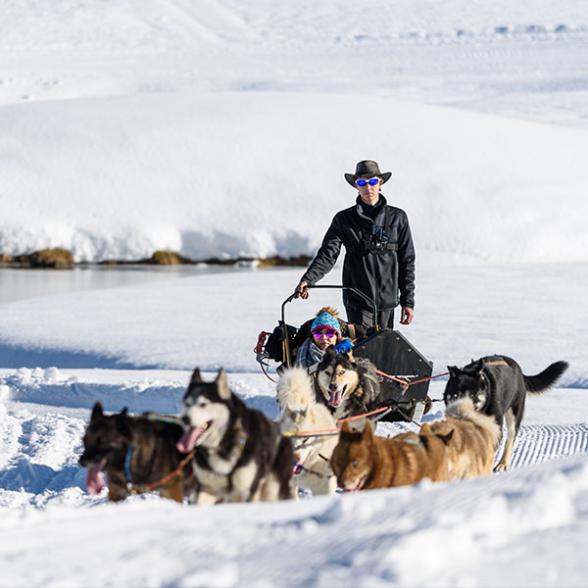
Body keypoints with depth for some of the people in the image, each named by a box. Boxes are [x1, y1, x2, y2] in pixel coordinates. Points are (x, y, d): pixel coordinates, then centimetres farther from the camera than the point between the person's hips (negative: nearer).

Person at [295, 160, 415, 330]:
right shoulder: (344, 219, 4)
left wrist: (408, 301, 5)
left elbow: (407, 261, 8)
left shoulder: (397, 218, 6)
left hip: (387, 299, 2)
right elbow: (328, 254, -5)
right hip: (357, 302, -2)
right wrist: (308, 279, -22)